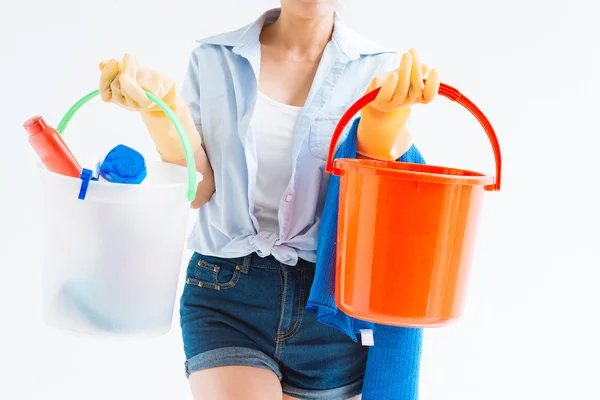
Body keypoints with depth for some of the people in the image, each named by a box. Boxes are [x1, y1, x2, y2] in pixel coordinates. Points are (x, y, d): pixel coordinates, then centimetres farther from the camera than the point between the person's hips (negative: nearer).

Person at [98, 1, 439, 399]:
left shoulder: (381, 69, 0)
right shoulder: (214, 59, 4)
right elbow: (196, 191, -1)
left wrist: (383, 115, -25)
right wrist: (164, 108, -16)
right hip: (226, 293, 0)